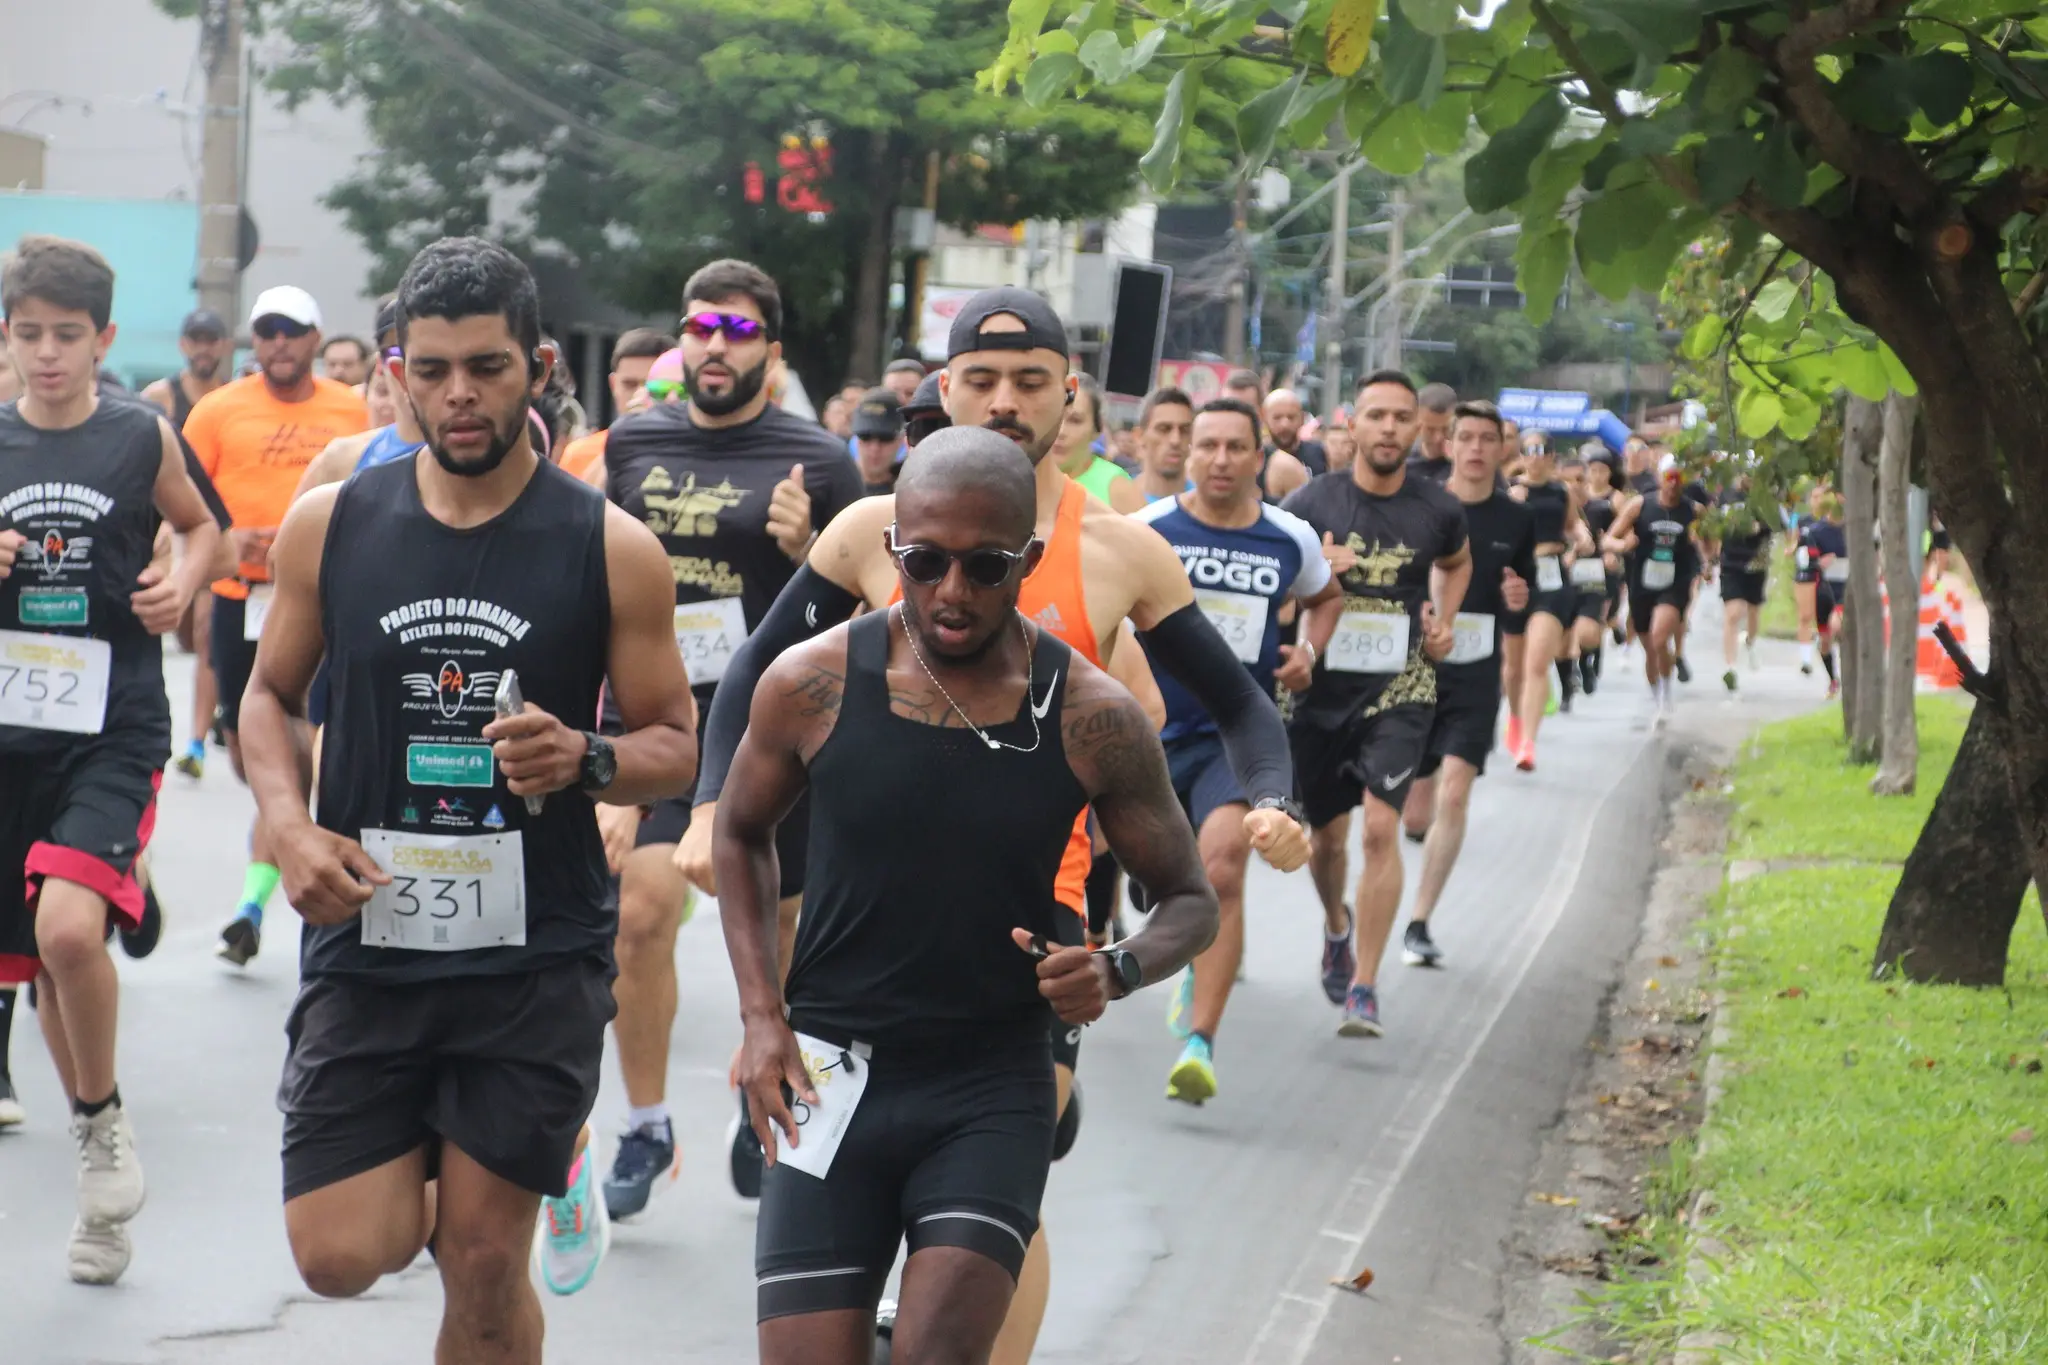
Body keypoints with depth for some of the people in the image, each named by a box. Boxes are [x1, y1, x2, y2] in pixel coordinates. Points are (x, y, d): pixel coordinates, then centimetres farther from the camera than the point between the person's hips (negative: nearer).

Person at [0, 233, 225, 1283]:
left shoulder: (143, 438, -2)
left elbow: (200, 526, 16)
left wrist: (184, 584, -4)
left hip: (115, 731, -3)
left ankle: (102, 1115, 1)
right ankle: (99, 1158, 29)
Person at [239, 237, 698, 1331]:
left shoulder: (611, 550, -4)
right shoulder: (330, 525, 2)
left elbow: (675, 747, 3)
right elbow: (272, 694, 15)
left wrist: (583, 760, -19)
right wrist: (288, 823, -4)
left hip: (537, 956, -2)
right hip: (366, 939, 2)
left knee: (485, 1266, 1)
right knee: (340, 1258, -4)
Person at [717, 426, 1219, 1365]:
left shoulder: (1093, 719, -5)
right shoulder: (812, 685, -4)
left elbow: (1189, 901, 6)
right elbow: (741, 835, 15)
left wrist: (1116, 973, -16)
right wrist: (761, 1016, 4)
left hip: (994, 1086, -1)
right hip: (831, 1077, 1)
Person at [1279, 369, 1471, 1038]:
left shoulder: (1438, 510, -1)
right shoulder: (1311, 503, -6)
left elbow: (1456, 564, 22)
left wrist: (1443, 623, 5)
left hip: (1400, 688, -1)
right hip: (1322, 685, 1)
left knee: (1380, 826, -16)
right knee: (1328, 833, 13)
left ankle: (1363, 985, -10)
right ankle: (1336, 928, 47)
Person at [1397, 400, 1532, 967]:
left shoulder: (1517, 520, 4)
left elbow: (1515, 625, 11)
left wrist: (1518, 605, -10)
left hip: (1476, 676, 1)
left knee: (1454, 795, -15)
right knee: (1415, 815, 4)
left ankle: (1419, 924, -9)